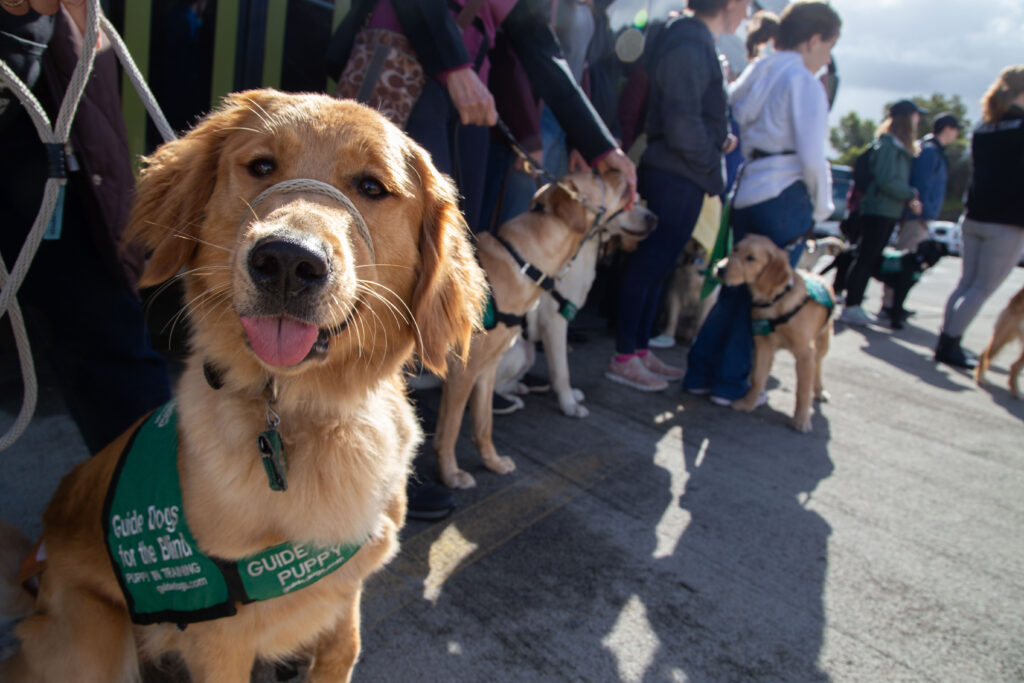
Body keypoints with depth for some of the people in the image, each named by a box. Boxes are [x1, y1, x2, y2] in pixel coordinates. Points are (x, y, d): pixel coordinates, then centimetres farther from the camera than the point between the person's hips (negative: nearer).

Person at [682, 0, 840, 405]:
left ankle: (700, 373, 15)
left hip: (746, 193, 7)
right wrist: (821, 205, -1)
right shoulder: (804, 82, -6)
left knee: (737, 285, 14)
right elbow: (811, 154, -15)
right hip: (785, 195, -7)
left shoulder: (755, 75, 16)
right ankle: (730, 383, 6)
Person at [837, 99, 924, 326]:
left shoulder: (900, 146, 17)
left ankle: (854, 305, 15)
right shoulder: (888, 144, -12)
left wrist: (909, 198, -1)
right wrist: (911, 195, -9)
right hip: (878, 211, -9)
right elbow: (886, 180, -19)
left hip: (889, 212, 9)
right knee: (865, 259, -6)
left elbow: (899, 179, 15)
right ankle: (850, 307, -2)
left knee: (870, 259, 10)